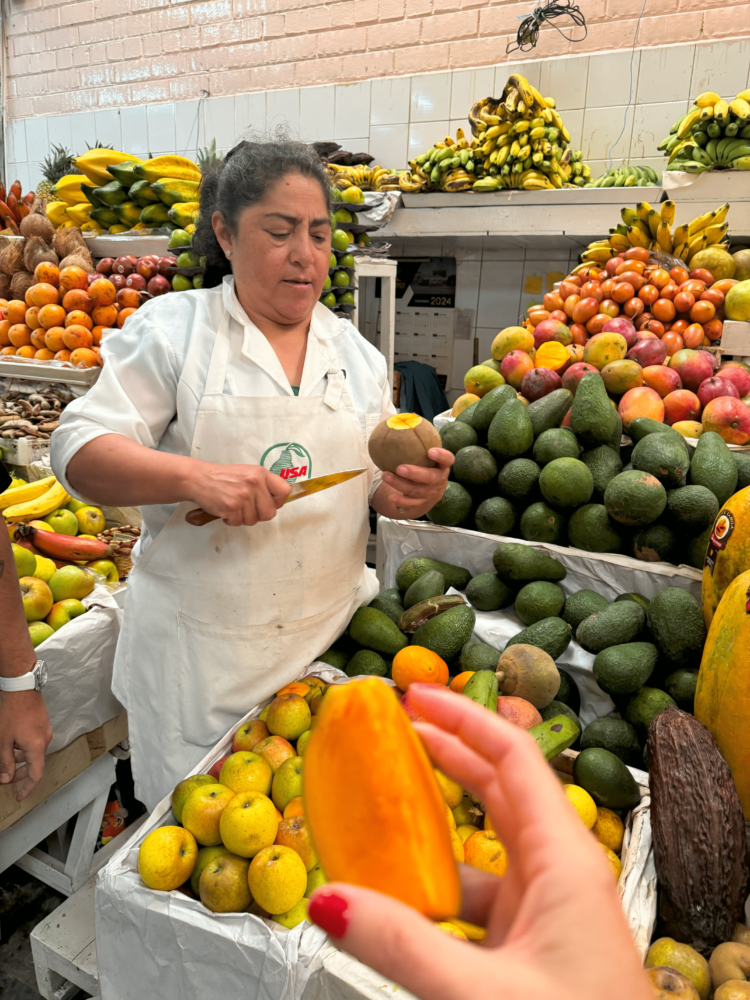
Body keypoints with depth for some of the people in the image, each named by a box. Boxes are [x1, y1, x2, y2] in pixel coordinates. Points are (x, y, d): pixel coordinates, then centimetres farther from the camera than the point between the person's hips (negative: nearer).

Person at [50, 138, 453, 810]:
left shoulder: (354, 351, 7)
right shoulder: (172, 328, -5)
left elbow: (375, 484, 10)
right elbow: (79, 452, -10)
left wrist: (408, 494, -14)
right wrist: (196, 477, -27)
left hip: (328, 638, 3)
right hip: (199, 650, -3)